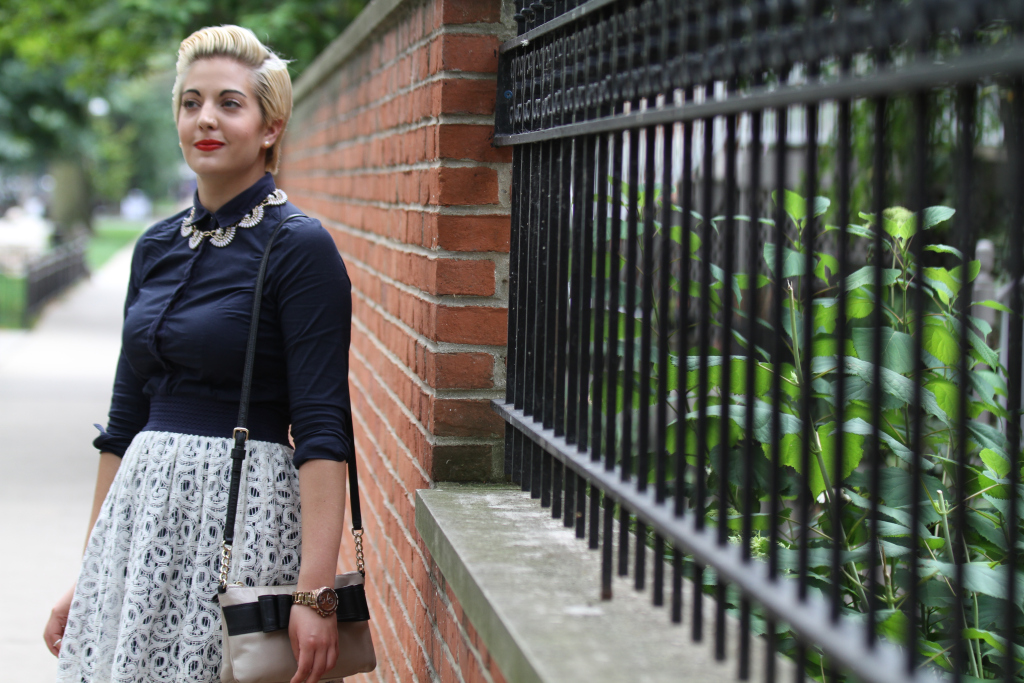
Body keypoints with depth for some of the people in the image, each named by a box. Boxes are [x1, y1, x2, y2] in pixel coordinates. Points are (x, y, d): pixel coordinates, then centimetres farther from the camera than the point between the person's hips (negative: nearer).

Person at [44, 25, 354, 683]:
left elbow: (321, 431, -15)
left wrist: (315, 593, -21)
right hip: (140, 516, 6)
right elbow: (126, 419, 15)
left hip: (244, 511, -6)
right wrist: (88, 579, 15)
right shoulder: (156, 247, 11)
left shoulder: (300, 247, -9)